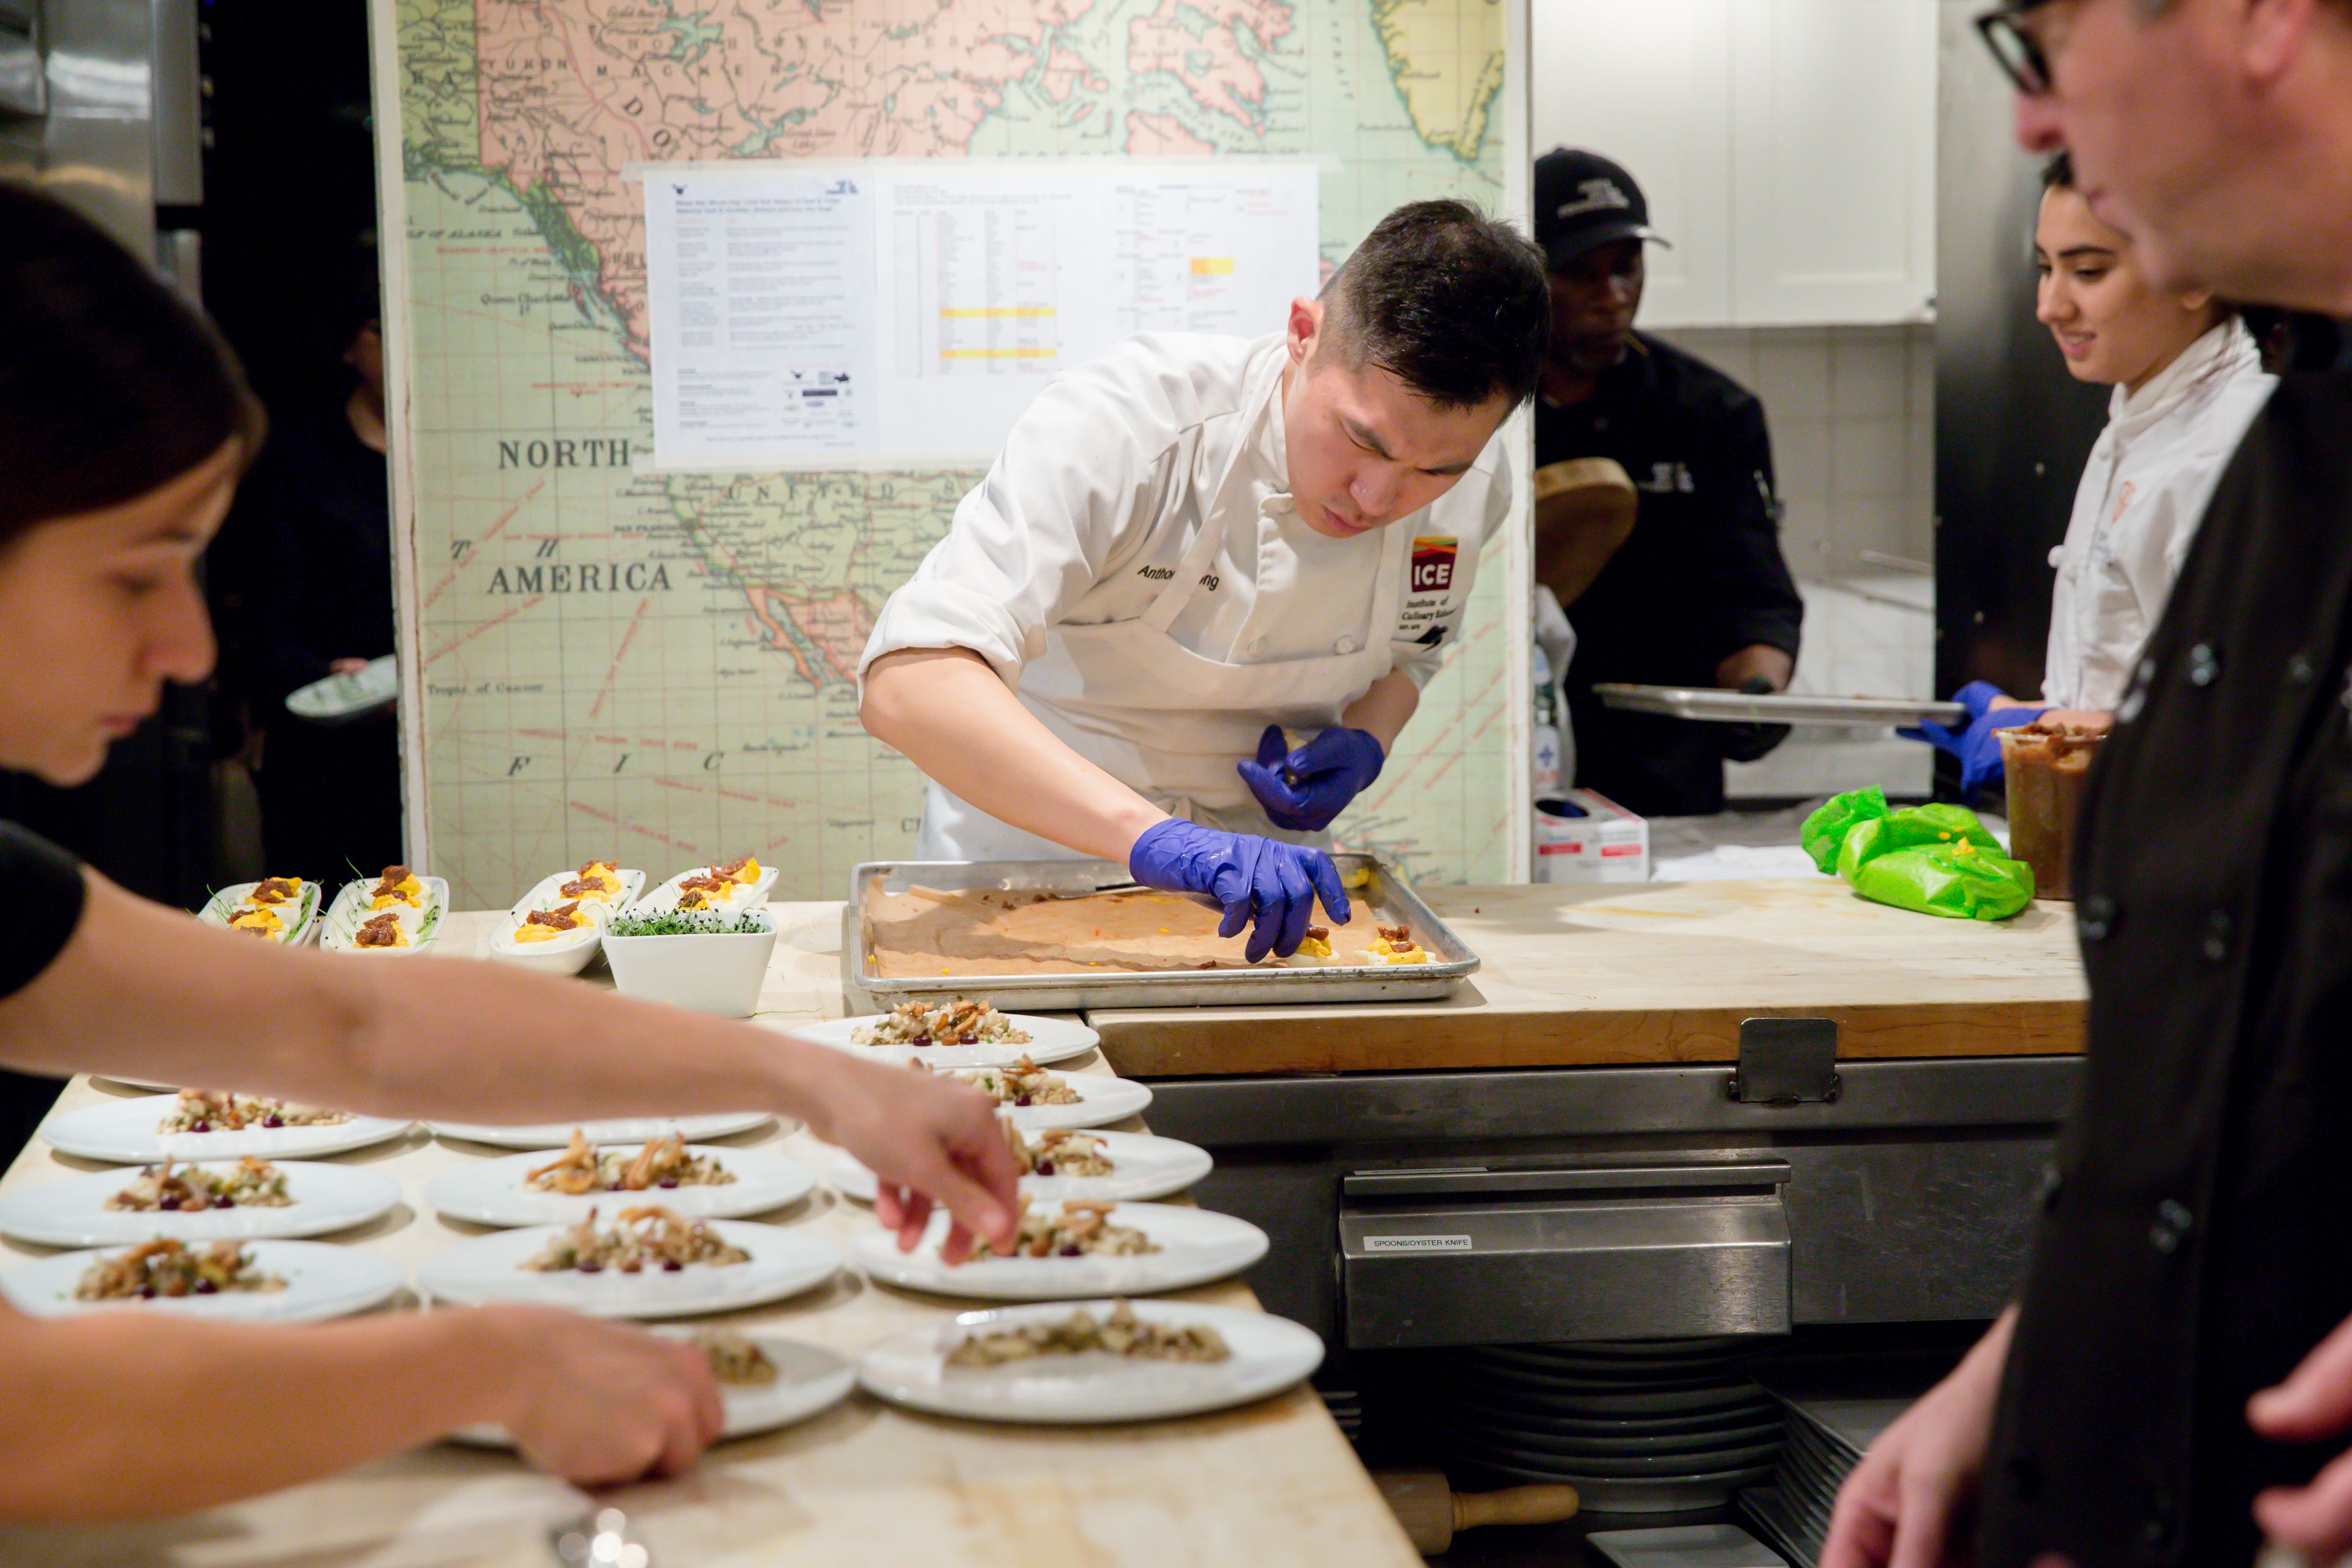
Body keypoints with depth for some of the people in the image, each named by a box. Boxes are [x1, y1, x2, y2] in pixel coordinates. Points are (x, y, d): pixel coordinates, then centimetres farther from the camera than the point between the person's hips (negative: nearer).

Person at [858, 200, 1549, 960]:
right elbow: (909, 682, -37)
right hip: (1034, 854, -3)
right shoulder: (1125, 424, -26)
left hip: (1264, 870, 3)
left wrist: (1364, 741, -8)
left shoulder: (1471, 481, -8)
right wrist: (1155, 838, -47)